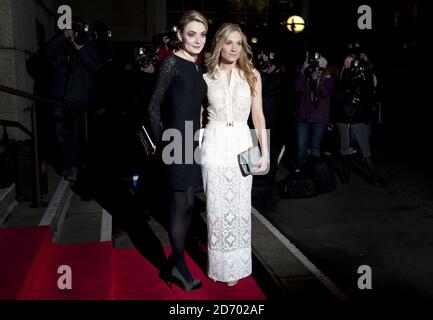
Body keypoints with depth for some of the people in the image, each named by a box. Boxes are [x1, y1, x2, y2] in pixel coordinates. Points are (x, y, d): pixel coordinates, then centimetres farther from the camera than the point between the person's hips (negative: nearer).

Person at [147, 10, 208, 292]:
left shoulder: (197, 68, 12)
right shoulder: (172, 63, -10)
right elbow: (154, 105, -9)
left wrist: (199, 137, 11)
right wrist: (161, 141, -9)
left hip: (193, 141, 8)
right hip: (176, 141, -8)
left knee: (188, 204, 13)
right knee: (181, 205, -1)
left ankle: (177, 258, 26)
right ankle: (180, 265, 13)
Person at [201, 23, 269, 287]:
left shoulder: (252, 75, 5)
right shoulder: (207, 77, 5)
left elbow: (258, 115, 4)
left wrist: (265, 151, -2)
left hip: (241, 145, 0)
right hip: (215, 145, 0)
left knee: (239, 207, 5)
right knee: (217, 207, 5)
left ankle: (236, 266, 21)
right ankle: (219, 265, 20)